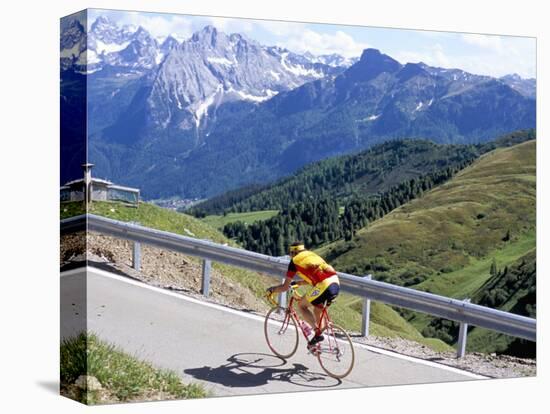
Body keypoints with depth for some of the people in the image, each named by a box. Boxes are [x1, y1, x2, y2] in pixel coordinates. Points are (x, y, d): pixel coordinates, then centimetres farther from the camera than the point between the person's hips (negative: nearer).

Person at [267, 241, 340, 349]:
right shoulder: (312, 255, 29)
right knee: (317, 311, 26)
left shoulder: (295, 261, 9)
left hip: (324, 286, -7)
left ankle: (318, 332, 3)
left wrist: (272, 289, 30)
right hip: (336, 283, 7)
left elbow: (285, 287, 12)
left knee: (301, 305, 15)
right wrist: (297, 283, 53)